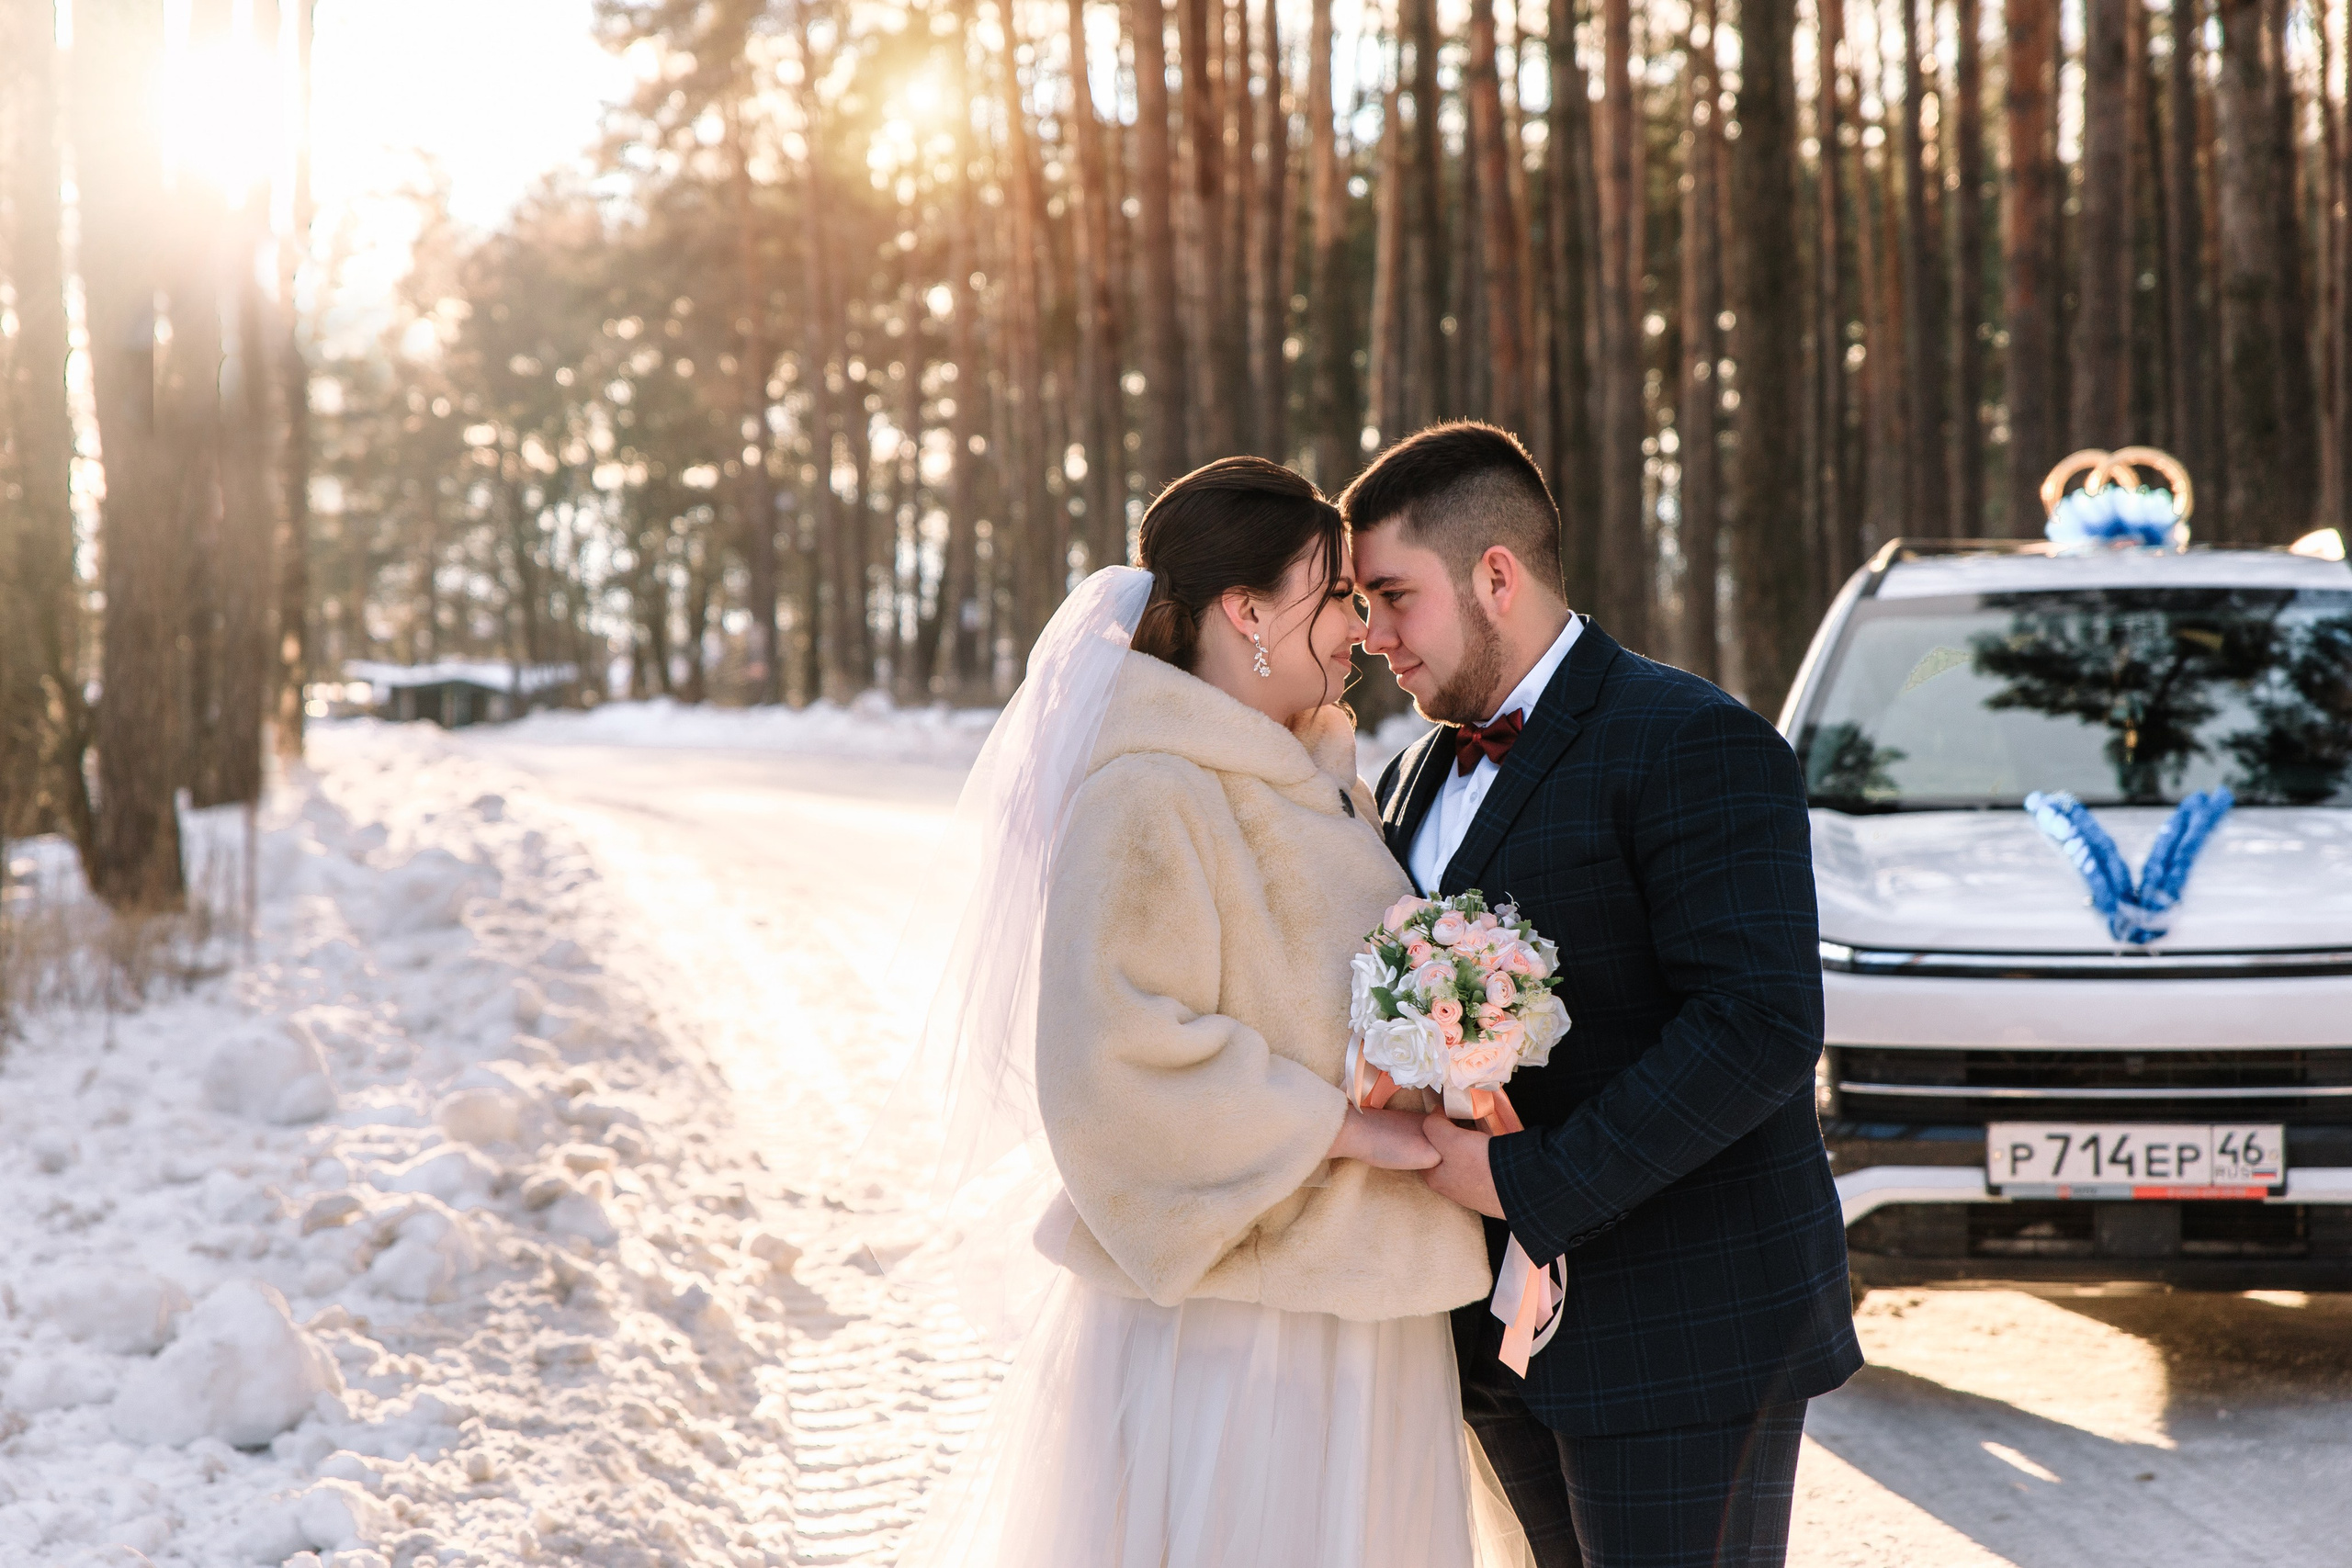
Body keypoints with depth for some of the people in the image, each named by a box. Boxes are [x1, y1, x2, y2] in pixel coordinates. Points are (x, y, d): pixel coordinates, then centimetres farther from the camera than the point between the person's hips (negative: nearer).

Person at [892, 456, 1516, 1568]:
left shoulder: (1318, 785, 14)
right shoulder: (1150, 800, -16)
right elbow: (1115, 1066, -23)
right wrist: (1336, 1128, -19)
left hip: (1345, 1313, 9)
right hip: (1224, 1337, -9)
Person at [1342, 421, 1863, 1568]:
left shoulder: (1694, 748, -13)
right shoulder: (1420, 776, 14)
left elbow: (1759, 1028, -22)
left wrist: (1529, 1183, -23)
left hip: (1679, 1338, -8)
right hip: (1510, 1338, 8)